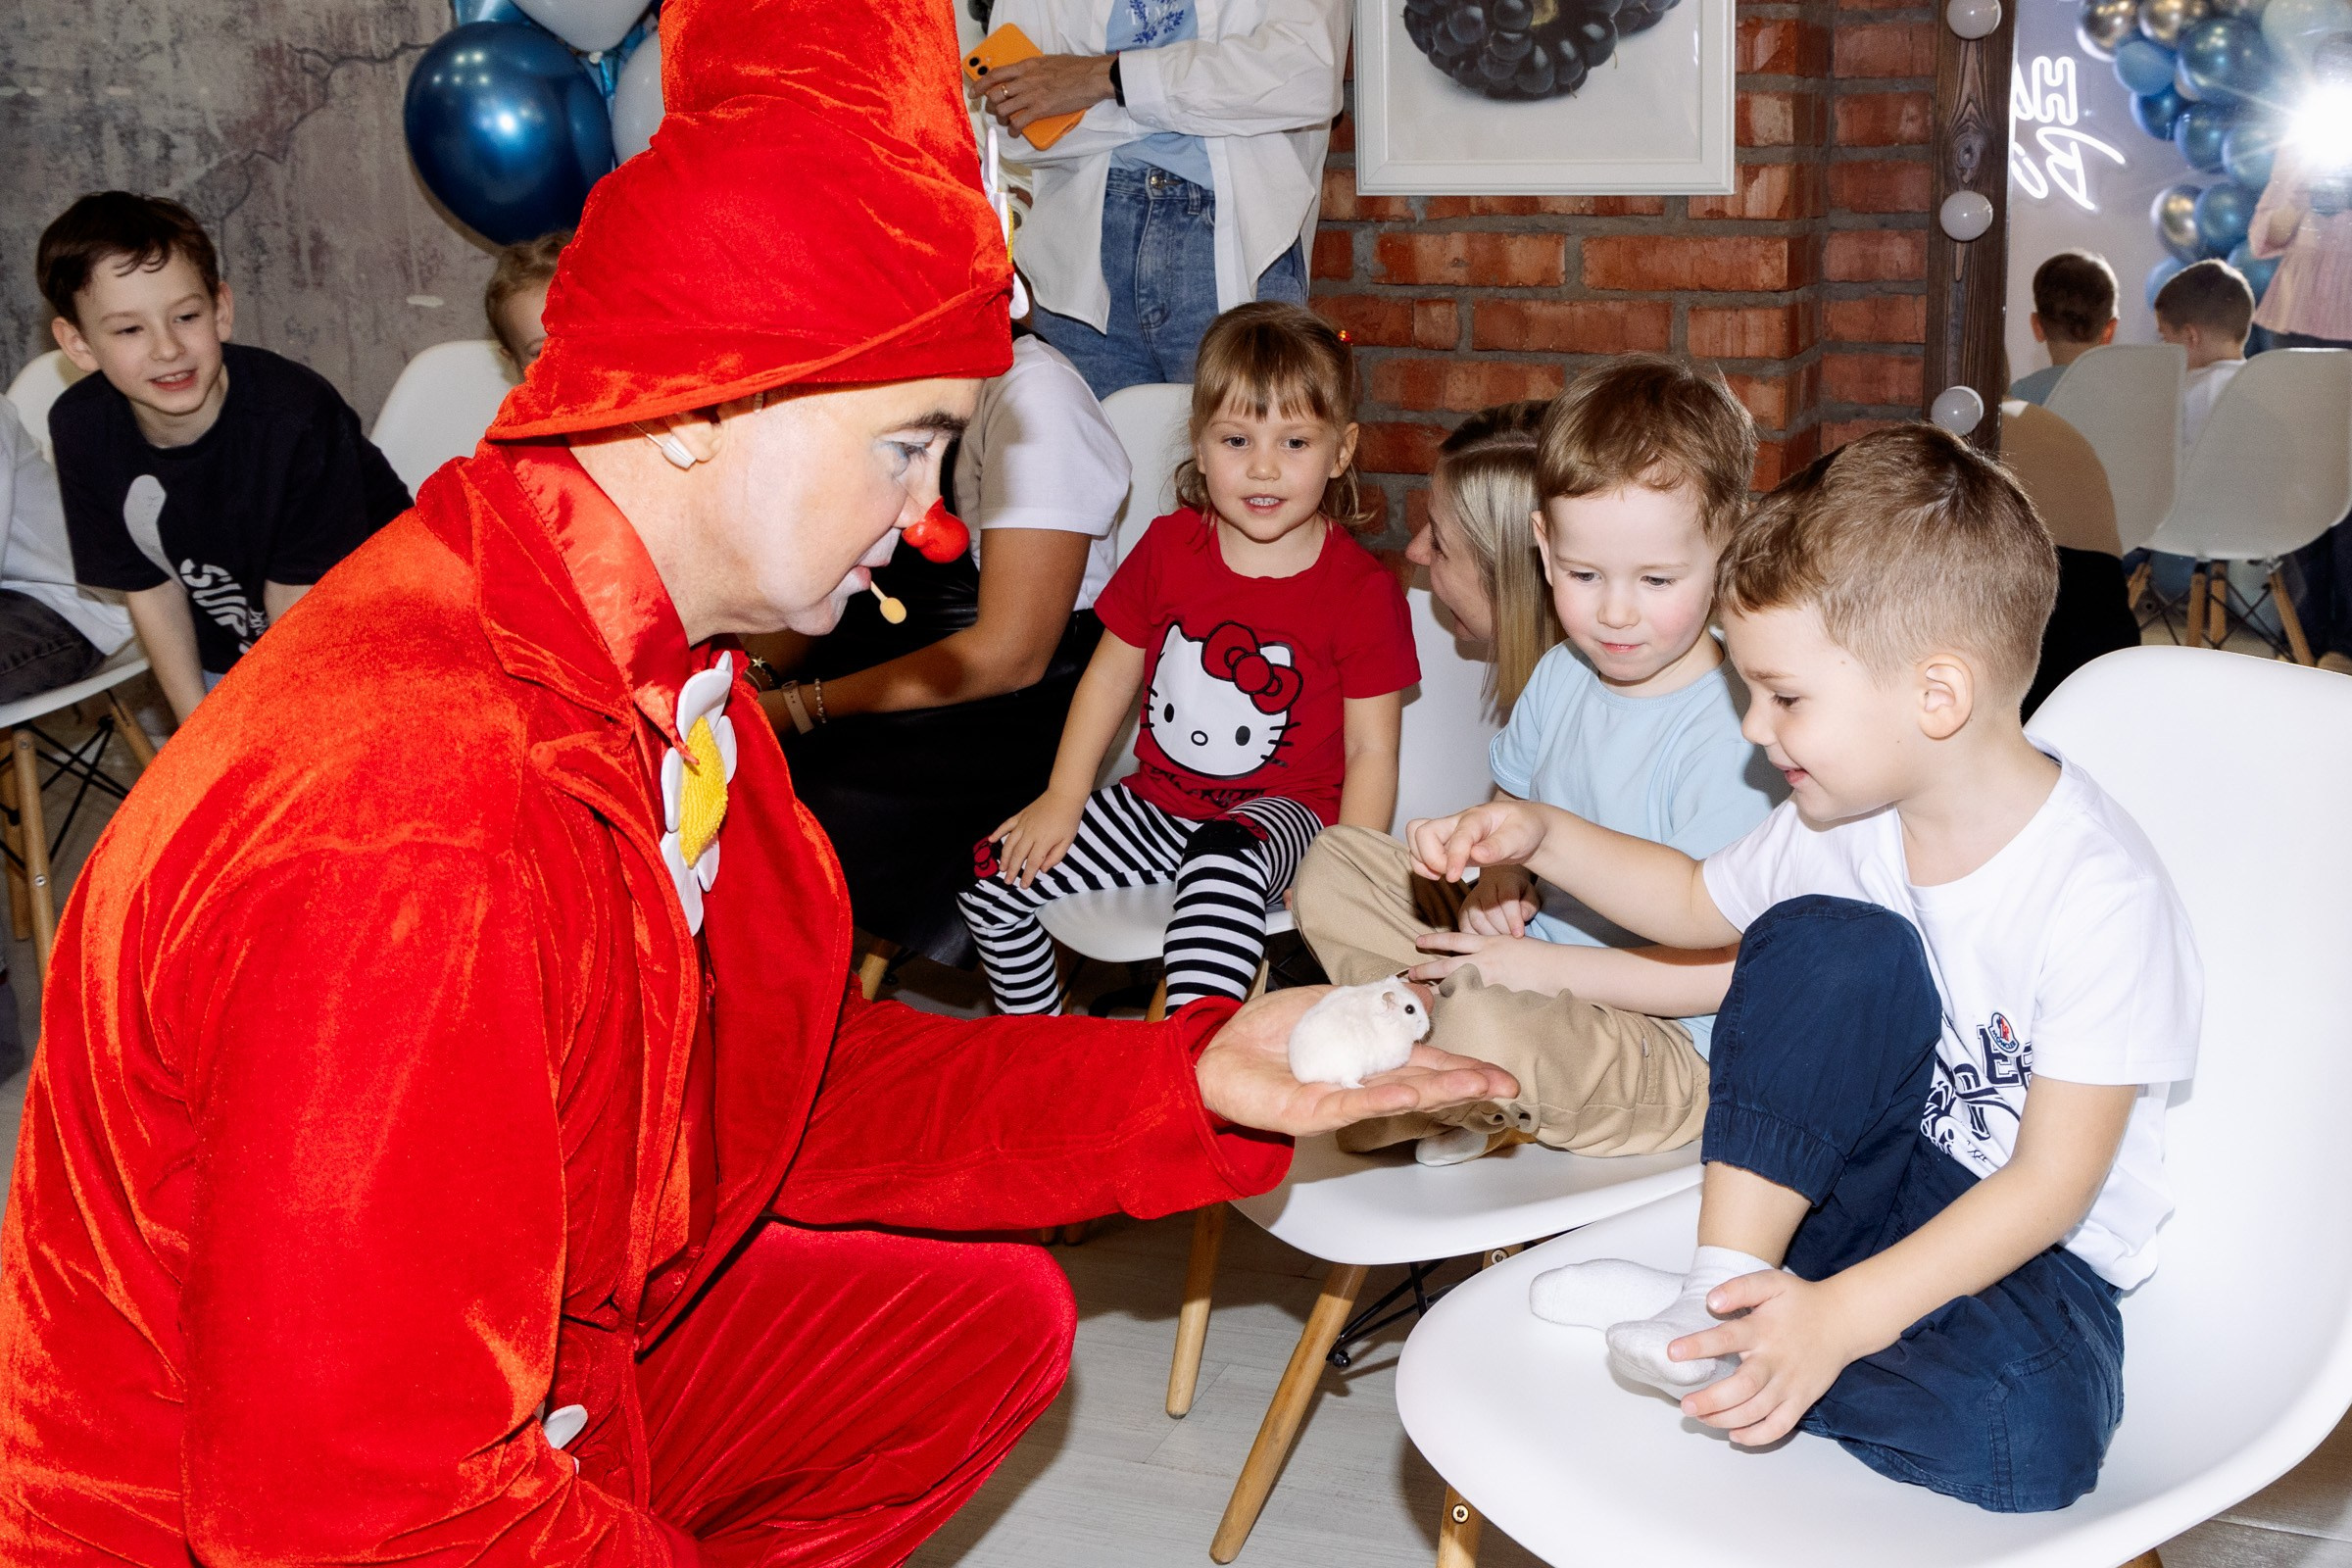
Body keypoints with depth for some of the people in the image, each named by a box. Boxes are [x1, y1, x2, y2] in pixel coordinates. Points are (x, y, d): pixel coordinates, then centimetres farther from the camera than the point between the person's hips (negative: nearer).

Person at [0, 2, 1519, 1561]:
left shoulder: (656, 675, -3)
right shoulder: (409, 820, -33)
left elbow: (796, 1087, 5)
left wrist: (1187, 1082, -3)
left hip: (523, 1403, 9)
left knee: (988, 1318, 15)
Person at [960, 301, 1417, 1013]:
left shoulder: (1360, 588, -10)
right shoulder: (1168, 547, 1)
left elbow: (1372, 749, -8)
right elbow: (1112, 672, 11)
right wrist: (1063, 799, 4)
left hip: (1281, 811, -5)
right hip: (1157, 796, 5)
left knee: (1220, 868, -41)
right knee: (991, 877, -6)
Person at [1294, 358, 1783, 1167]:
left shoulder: (1726, 735, -23)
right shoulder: (1562, 675, 2)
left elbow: (1727, 967, -25)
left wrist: (1543, 966, -22)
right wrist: (1496, 877, -1)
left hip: (1667, 1050, -9)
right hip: (1531, 962, 9)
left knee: (1492, 1028, -40)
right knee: (1336, 861, 7)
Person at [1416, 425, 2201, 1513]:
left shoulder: (2100, 896, -25)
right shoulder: (1845, 823, -4)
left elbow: (2052, 1183, -27)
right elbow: (1700, 902, 18)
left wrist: (1842, 1316, -36)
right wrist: (1541, 836, 5)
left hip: (2033, 1251, -5)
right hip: (1872, 1180, 5)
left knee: (2023, 1436, -38)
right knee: (1824, 939, -23)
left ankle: (1724, 1343, -17)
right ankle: (1728, 1288, -21)